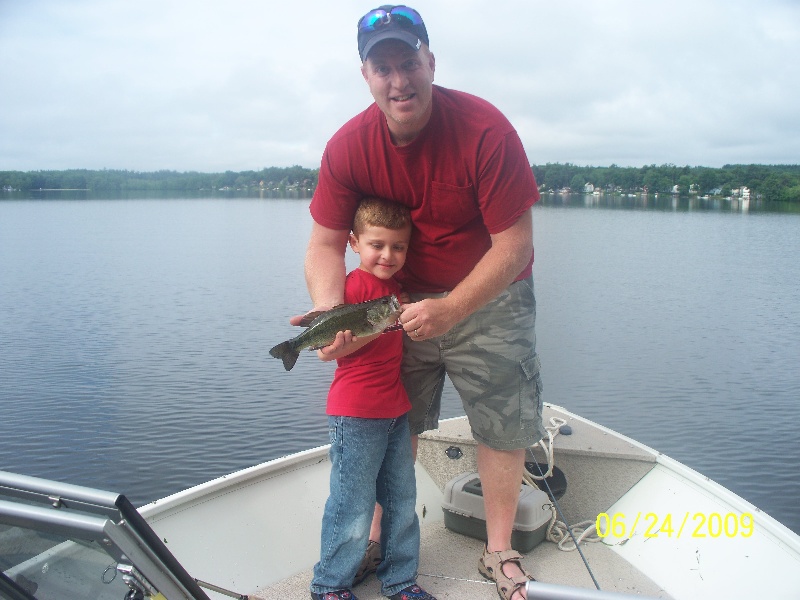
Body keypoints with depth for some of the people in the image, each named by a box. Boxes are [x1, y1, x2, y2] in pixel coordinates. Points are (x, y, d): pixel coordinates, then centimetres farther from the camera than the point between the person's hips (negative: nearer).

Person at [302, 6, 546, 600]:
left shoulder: (486, 129, -24)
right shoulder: (348, 147, -14)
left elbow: (515, 245, -22)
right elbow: (326, 243, -11)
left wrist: (450, 310, -32)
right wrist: (331, 314, -30)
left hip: (488, 296, -2)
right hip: (401, 297, 3)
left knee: (505, 425, 3)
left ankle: (499, 550, 23)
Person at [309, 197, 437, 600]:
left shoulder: (396, 286, 13)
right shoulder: (354, 285, -13)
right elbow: (326, 350, -20)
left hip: (396, 411, 8)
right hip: (356, 416, -8)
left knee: (402, 502, 15)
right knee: (354, 508, 2)